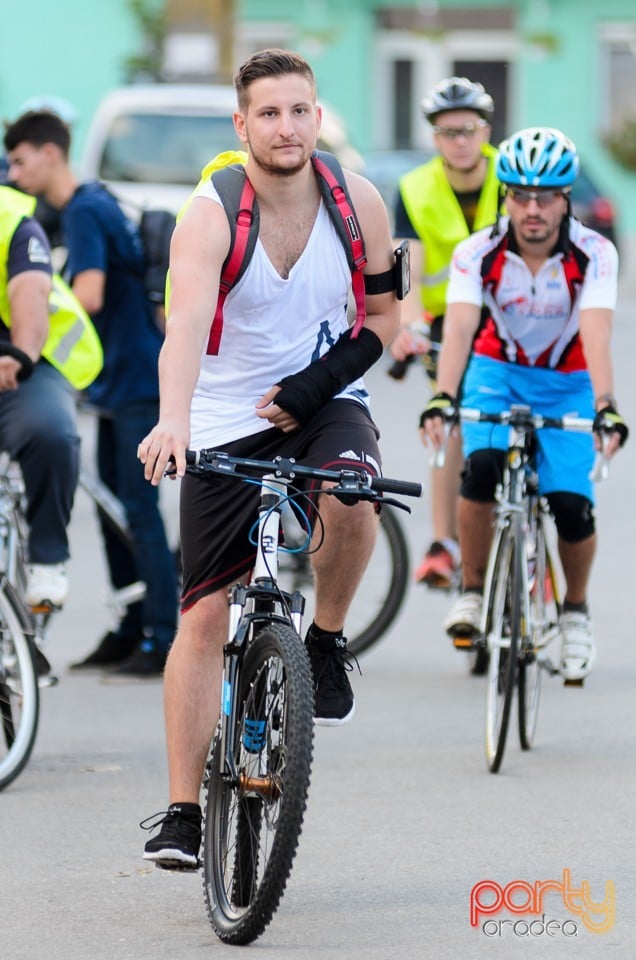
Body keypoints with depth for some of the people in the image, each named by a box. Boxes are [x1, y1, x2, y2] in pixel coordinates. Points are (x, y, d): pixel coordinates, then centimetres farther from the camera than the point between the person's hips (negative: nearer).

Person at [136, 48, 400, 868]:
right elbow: (187, 324, -33)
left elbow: (383, 319, 3)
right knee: (204, 615, -4)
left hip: (324, 403, 1)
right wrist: (172, 420, -51)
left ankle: (326, 640, -5)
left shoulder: (357, 202, -7)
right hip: (225, 424, -1)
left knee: (349, 497, -34)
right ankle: (182, 810, 4)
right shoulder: (210, 216, -17)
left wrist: (317, 383, -15)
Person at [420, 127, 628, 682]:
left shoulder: (594, 254, -23)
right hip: (499, 371, 0)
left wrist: (605, 406, -51)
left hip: (568, 383, 0)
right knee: (482, 467, -28)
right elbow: (459, 329, -32)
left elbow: (595, 336, -35)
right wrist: (442, 398, -49)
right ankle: (473, 592, -8)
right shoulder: (478, 253, -21)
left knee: (573, 506, -15)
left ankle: (576, 610, 14)